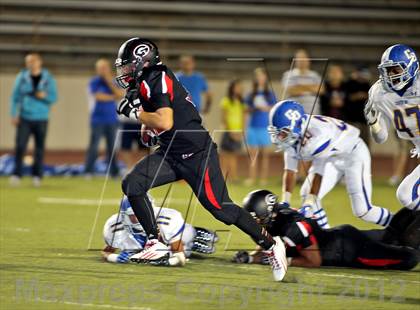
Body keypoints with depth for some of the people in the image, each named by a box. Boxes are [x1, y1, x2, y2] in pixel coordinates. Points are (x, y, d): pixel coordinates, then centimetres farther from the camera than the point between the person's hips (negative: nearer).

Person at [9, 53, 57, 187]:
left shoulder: (48, 79, 4)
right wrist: (14, 114, -3)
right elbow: (15, 96, 6)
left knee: (40, 148, 2)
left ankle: (37, 176, 9)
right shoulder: (22, 77, 5)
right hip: (24, 118, 0)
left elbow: (54, 98, 1)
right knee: (20, 146, -10)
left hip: (41, 119, 0)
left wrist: (44, 95, -20)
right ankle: (16, 175, -10)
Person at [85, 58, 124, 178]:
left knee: (112, 146, 3)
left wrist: (110, 82, -9)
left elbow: (120, 94, -2)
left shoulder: (112, 82, 13)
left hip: (112, 120, 4)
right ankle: (88, 172, -8)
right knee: (94, 146, -9)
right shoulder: (94, 82, 1)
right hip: (98, 120, -4)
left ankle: (114, 172, 4)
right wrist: (113, 97, -2)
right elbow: (97, 96, -13)